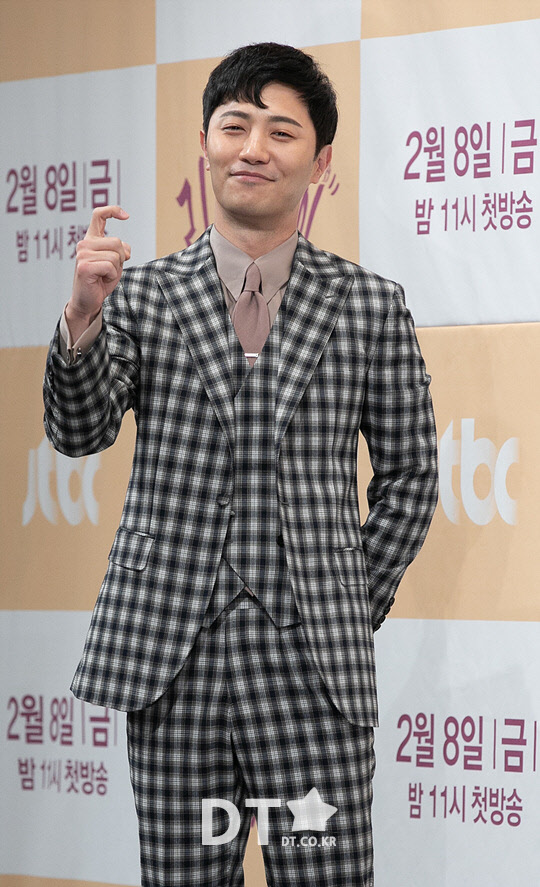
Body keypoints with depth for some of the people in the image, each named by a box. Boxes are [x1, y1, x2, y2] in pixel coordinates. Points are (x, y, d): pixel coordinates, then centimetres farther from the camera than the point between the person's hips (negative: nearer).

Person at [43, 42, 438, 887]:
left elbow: (409, 473, 11)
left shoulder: (370, 305, 5)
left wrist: (356, 607, 7)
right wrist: (84, 316, -22)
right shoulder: (144, 295, 7)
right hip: (171, 658, 1)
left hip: (313, 660, -1)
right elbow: (80, 430, -5)